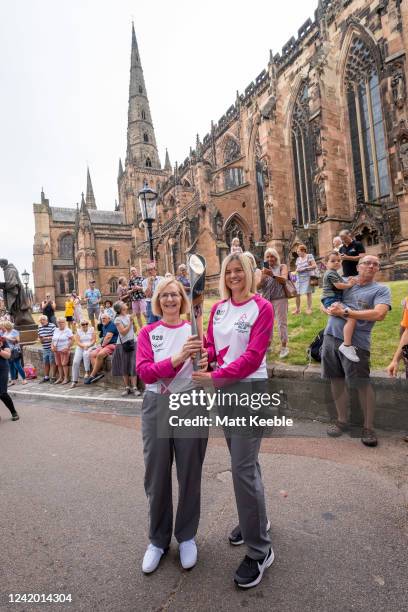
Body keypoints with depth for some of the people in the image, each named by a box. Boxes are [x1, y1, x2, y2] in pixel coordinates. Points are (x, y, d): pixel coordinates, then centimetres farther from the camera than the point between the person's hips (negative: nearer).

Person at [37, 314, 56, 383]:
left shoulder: (52, 326, -11)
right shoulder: (40, 327, 10)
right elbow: (39, 336, 18)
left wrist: (45, 338, -20)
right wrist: (40, 339, -4)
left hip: (51, 348, -6)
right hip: (45, 348, 6)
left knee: (52, 363, 0)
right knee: (45, 363, 14)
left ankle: (52, 377, 8)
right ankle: (46, 377, 25)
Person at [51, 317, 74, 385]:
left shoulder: (67, 330, -4)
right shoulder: (56, 330, 16)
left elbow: (71, 339, -10)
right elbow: (53, 339, 18)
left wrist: (67, 348, -18)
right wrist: (52, 346, 2)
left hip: (64, 350, -6)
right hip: (56, 350, 7)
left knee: (64, 364, -9)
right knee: (58, 364, 9)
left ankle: (66, 378, -2)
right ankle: (60, 377, 18)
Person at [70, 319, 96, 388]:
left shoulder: (92, 330, 6)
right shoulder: (78, 331, 10)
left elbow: (94, 340, -1)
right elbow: (77, 342, 0)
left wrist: (88, 345, -16)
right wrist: (83, 346, -16)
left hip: (90, 347, -2)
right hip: (80, 348, 2)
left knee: (86, 354, -37)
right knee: (75, 362, -17)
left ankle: (87, 372, -27)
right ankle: (74, 381, -9)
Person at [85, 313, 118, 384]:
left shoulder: (112, 325, -8)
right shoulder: (104, 326, 20)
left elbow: (108, 337, -16)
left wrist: (102, 345, -6)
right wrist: (102, 345, 9)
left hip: (112, 345, -10)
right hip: (105, 345, 10)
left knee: (99, 355, -29)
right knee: (92, 354, -9)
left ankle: (92, 375, -21)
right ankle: (98, 372, -19)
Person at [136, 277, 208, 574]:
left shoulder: (195, 330, 1)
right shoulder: (148, 333, 1)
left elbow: (204, 366, 1)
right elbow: (144, 372, -11)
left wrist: (204, 364, -23)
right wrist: (177, 358, -26)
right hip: (157, 406, 1)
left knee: (189, 474, 11)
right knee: (157, 475, 11)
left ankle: (187, 536, 35)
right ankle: (158, 539, 34)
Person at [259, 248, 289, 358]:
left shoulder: (282, 266, 3)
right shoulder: (264, 269, 11)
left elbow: (284, 280, -14)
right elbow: (258, 286, 5)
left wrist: (273, 275, -30)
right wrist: (263, 277, -15)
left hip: (279, 299, -4)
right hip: (266, 299, 4)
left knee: (281, 323, -2)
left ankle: (284, 347, 5)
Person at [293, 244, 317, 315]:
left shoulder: (309, 256, -3)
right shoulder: (298, 259, 12)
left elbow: (314, 266, -10)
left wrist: (305, 268, -14)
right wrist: (297, 270, -5)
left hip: (307, 277, -5)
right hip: (299, 278, 5)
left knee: (308, 293, 0)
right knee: (297, 294, 0)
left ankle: (309, 309, 9)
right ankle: (297, 309, 10)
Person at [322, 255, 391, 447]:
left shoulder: (381, 290, 2)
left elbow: (380, 314, -14)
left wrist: (345, 312, -13)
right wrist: (331, 308, -4)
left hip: (356, 342, -4)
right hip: (331, 337, 4)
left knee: (362, 383, 1)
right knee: (336, 380, 10)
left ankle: (368, 427, 17)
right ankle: (342, 420, 25)